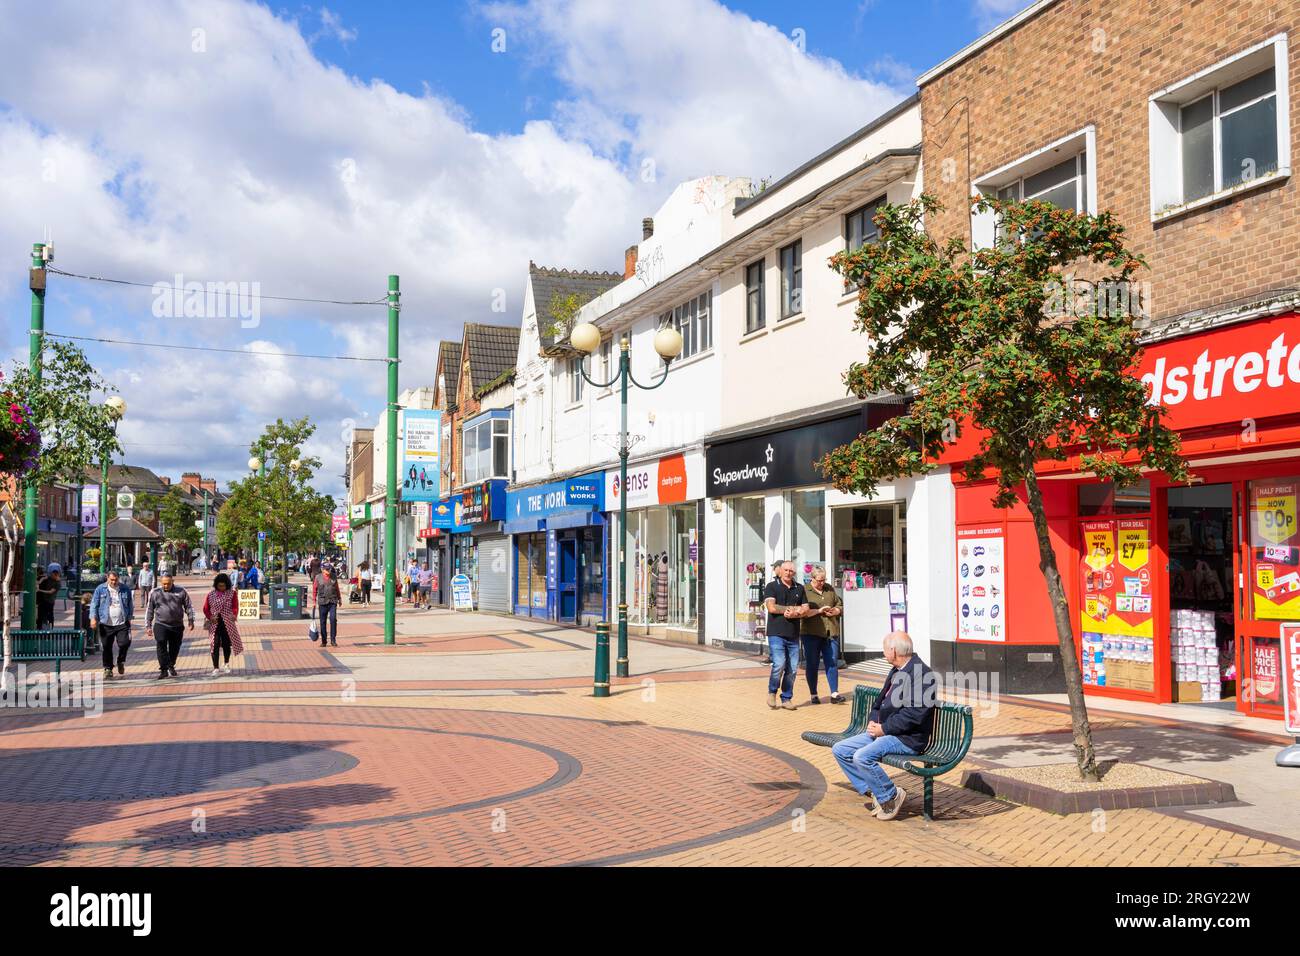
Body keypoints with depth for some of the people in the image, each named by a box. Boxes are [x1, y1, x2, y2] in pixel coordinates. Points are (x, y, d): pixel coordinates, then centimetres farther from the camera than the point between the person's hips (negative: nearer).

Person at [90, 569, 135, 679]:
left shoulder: (125, 589, 5)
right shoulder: (100, 589, 3)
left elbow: (130, 605, 12)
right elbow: (94, 604, 2)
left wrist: (129, 618, 8)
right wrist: (93, 618, -9)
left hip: (122, 623, 0)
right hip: (106, 624, 0)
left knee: (124, 643, -12)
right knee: (107, 648, 6)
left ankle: (121, 661, 16)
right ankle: (108, 669, 19)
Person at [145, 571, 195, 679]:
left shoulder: (181, 592, 3)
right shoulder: (155, 593, 2)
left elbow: (188, 607, 8)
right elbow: (149, 610, 8)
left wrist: (191, 621, 3)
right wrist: (148, 626, 5)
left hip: (177, 626, 2)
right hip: (160, 625, -2)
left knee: (175, 648, 11)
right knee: (161, 646, -14)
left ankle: (171, 667, 30)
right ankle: (164, 670, -10)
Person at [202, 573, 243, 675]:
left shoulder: (232, 594, 2)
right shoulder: (211, 594, 5)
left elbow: (235, 607, -6)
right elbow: (206, 608, 5)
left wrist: (234, 615, -26)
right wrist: (210, 617, -13)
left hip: (227, 624, 0)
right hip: (214, 624, 0)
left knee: (227, 644, 9)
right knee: (215, 645, -7)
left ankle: (226, 664, 34)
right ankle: (216, 668, -5)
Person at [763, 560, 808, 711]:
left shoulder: (799, 588, 15)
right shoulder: (772, 586, 1)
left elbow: (806, 609, 10)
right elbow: (771, 608, -12)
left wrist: (793, 613, -10)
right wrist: (794, 609, -6)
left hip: (793, 635, 5)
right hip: (776, 633, -4)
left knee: (792, 668, 2)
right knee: (779, 664, -16)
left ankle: (786, 699, 14)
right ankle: (772, 692, 8)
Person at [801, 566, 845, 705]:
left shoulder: (830, 589, 14)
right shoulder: (804, 591, -1)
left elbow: (840, 606, 17)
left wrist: (835, 611, -4)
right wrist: (819, 611, -17)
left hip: (830, 632, 4)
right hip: (811, 633, -3)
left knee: (832, 662, -1)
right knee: (812, 664, 3)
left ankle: (834, 694, 1)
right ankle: (813, 695, 12)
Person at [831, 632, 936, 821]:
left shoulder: (921, 674, -17)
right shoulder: (896, 670, 15)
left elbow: (914, 714, -24)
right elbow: (881, 700, 21)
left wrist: (884, 729, -18)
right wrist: (873, 721, 1)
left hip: (908, 738, -10)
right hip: (884, 731, 10)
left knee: (862, 757, -29)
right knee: (840, 750, 3)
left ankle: (892, 795, -7)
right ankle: (876, 793, 7)